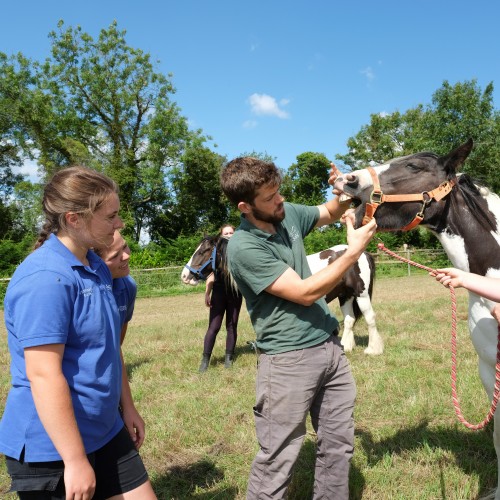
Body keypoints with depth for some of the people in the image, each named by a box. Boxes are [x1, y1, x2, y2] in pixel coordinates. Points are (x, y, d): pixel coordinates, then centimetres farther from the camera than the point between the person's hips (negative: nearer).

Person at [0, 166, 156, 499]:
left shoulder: (98, 268, 6)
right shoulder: (46, 278, -23)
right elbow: (43, 376, -25)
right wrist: (75, 460, -21)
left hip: (105, 434, 8)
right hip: (52, 450, -8)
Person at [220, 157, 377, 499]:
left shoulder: (288, 213, 2)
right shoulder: (244, 247, -19)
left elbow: (329, 214, 22)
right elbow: (306, 293, -19)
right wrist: (354, 252, -17)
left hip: (330, 346, 7)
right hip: (290, 359, -7)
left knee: (339, 446, 17)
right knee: (277, 460, 3)